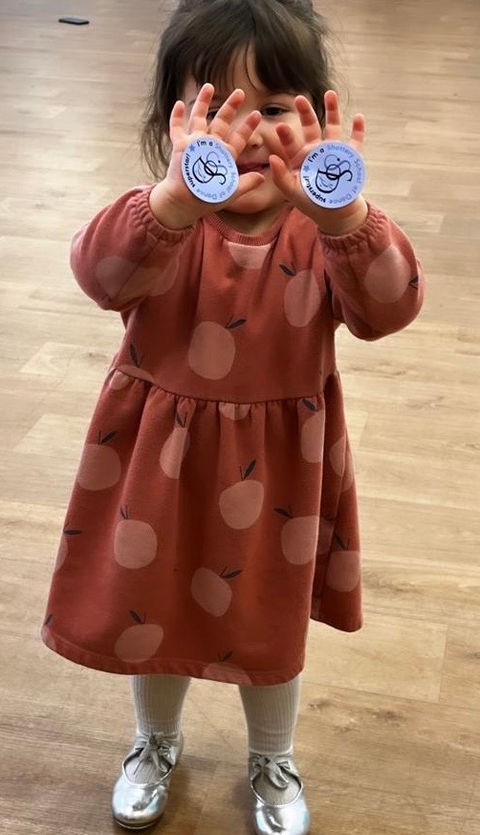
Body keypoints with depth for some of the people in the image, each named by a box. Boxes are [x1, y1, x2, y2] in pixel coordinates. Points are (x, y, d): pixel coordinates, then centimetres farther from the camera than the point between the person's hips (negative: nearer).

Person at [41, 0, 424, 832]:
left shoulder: (322, 226, -15)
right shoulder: (162, 215, -16)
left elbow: (388, 307, -33)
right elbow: (103, 273, -38)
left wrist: (345, 216, -54)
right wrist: (178, 200, -59)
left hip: (277, 464, 0)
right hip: (161, 456, 1)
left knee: (269, 627, 19)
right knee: (150, 610, 20)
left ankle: (273, 761, 49)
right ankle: (157, 742, 52)